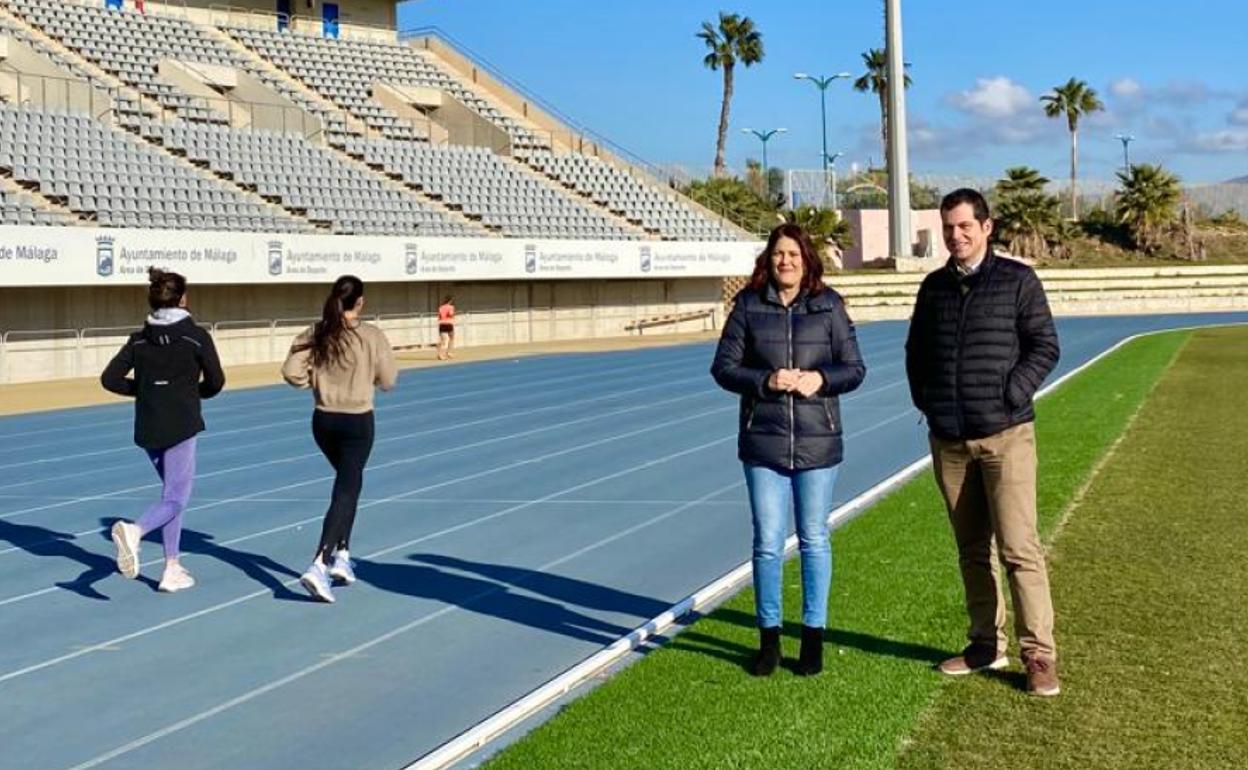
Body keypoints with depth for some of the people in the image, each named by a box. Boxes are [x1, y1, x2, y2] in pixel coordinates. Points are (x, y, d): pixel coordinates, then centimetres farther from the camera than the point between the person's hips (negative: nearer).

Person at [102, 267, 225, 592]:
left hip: (147, 428, 6)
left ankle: (173, 568, 18)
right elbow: (215, 382, -6)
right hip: (181, 428, -5)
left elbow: (110, 378, 2)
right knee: (176, 499, -3)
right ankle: (134, 530, -33)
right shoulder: (196, 336, -6)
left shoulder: (139, 339, 6)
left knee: (171, 492, 19)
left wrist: (144, 389, 13)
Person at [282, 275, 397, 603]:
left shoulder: (316, 334, -2)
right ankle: (319, 565, -16)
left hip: (323, 420, 5)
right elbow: (387, 381, -6)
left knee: (349, 484, 24)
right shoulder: (371, 336, -12)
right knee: (345, 492, -3)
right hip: (357, 422, -5)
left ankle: (341, 556, 23)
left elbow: (291, 372, -7)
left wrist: (317, 380, 9)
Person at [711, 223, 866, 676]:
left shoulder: (828, 306, 3)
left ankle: (813, 636, 20)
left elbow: (854, 368, 4)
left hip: (817, 441, 0)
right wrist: (766, 380, -15)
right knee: (768, 542, 3)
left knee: (813, 540, 8)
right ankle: (769, 637, 17)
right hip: (763, 442, 0)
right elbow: (723, 367, 1)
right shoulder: (748, 306, 2)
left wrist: (821, 379, -16)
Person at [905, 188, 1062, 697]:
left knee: (1018, 547, -8)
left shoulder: (1017, 280, -1)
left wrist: (1009, 398, -11)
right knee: (972, 549, 11)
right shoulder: (934, 286, 11)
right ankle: (986, 645, 20)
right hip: (948, 440, 5)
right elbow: (916, 351, 21)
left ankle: (1039, 654, -1)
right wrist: (925, 401, 8)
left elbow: (1045, 347, -2)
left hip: (1005, 435, -4)